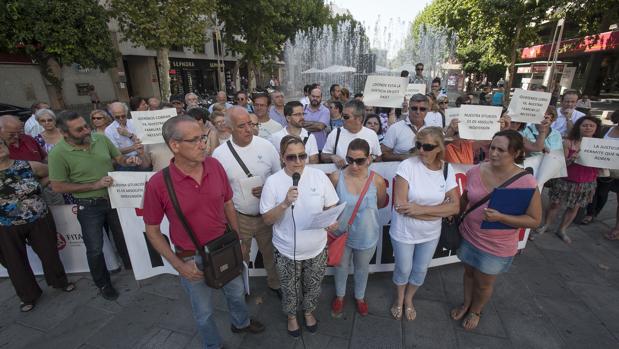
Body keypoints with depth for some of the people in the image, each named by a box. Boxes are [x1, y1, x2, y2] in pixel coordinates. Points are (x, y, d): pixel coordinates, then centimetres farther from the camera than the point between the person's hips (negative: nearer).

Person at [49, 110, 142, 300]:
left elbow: (119, 158, 6)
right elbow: (58, 186, -13)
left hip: (114, 198, 3)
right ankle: (103, 284, 34)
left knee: (123, 237, 20)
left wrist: (130, 160, -18)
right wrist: (94, 185, -22)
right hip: (89, 207, -3)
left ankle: (131, 266, 45)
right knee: (95, 249, 11)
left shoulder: (101, 138, -8)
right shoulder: (58, 153, -18)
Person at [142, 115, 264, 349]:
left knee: (236, 292, 29)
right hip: (193, 258, -3)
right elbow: (152, 230, -10)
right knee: (204, 311, 21)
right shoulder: (158, 184, -23)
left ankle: (241, 323, 61)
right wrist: (178, 265, -13)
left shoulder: (215, 166, -14)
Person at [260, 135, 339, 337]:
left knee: (312, 287, 25)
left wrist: (332, 219, -24)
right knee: (289, 289, 23)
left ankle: (309, 311, 57)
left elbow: (332, 207, -2)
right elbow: (267, 219, -13)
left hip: (316, 249, 2)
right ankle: (291, 316, 54)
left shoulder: (319, 176, -12)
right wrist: (285, 203, -30)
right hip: (287, 251, -1)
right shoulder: (273, 182, -16)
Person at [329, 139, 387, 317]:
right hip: (342, 235, 0)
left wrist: (366, 207, -9)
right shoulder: (336, 177, -22)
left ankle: (360, 297, 58)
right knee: (341, 267, 25)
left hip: (367, 237, 1)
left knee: (362, 269, 27)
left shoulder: (377, 181, -21)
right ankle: (339, 296, 56)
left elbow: (381, 204, -1)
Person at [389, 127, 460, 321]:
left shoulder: (447, 169, -9)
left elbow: (455, 206, -12)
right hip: (404, 232, -3)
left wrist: (421, 209, -25)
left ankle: (409, 299, 51)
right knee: (403, 269, 17)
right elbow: (400, 205, -26)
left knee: (420, 270, 22)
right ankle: (399, 299, 48)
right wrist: (439, 212, -21)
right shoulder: (407, 165, -21)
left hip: (431, 234, 4)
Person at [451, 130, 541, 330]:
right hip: (468, 236, 3)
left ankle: (476, 311, 49)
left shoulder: (526, 182, -21)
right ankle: (466, 303, 52)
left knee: (484, 283, 20)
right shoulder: (475, 171, -11)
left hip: (497, 246, -3)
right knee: (469, 272, 25)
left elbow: (534, 220, -15)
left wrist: (500, 217, -29)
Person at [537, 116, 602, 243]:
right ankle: (546, 225, 24)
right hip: (565, 180, -2)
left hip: (586, 183, 2)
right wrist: (572, 158, -27)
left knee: (574, 207, 11)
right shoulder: (568, 142, -8)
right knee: (555, 204, 7)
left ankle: (562, 230, 26)